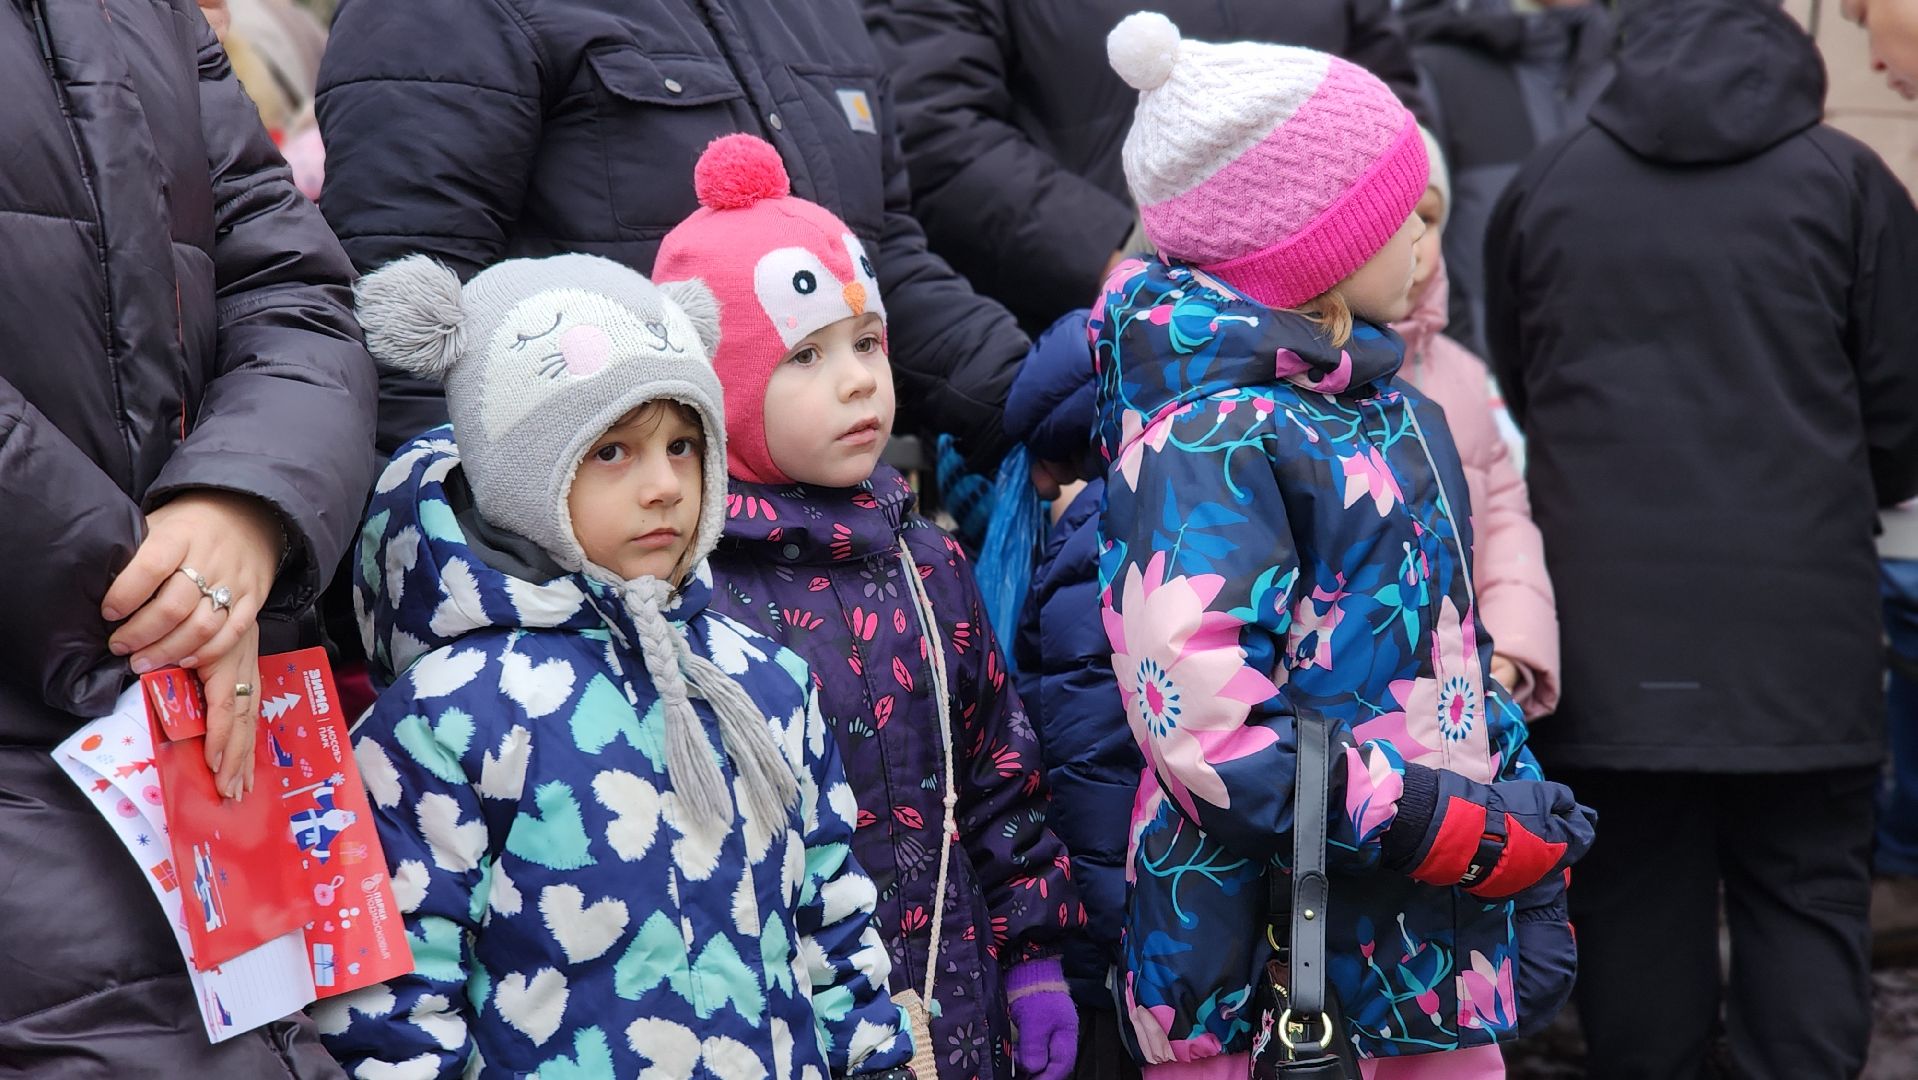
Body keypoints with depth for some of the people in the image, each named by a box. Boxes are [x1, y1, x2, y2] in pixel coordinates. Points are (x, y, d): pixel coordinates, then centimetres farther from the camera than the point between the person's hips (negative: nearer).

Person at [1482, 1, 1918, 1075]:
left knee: (1636, 905, 7)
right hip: (1798, 621, -2)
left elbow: (1509, 402, 18)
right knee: (1806, 901, 6)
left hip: (1610, 624, 2)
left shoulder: (1545, 186, 9)